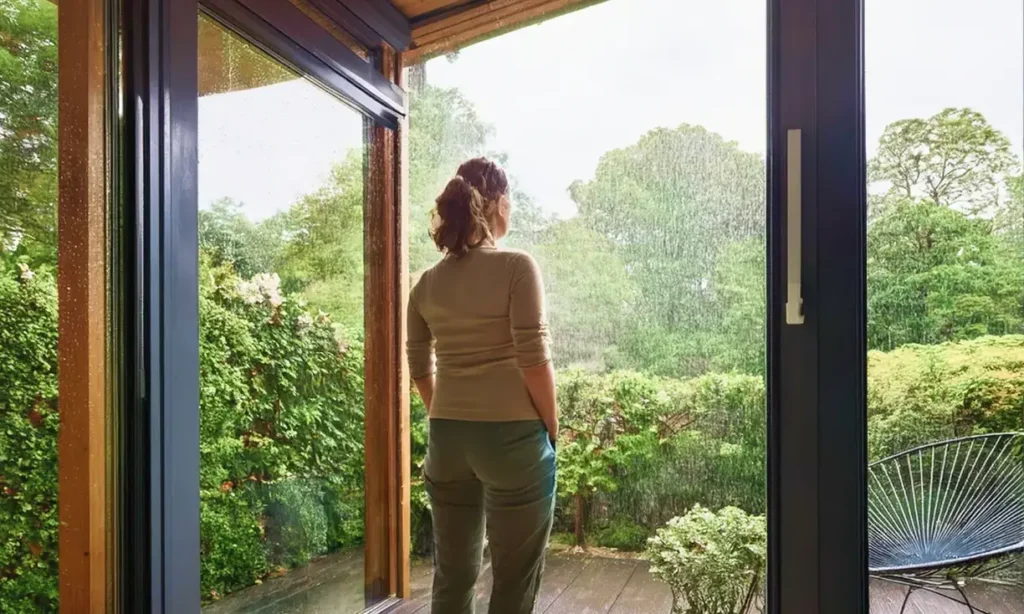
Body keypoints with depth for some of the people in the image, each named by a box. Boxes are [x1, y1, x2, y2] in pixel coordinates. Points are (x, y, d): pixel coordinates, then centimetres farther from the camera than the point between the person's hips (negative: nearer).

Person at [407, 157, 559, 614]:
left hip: (447, 438, 6)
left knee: (451, 577, 18)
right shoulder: (517, 268, -9)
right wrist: (551, 428, -1)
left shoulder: (427, 283, 6)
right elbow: (533, 359, -13)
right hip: (512, 435, -5)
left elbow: (420, 367, 11)